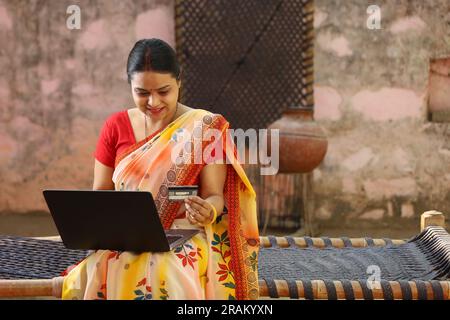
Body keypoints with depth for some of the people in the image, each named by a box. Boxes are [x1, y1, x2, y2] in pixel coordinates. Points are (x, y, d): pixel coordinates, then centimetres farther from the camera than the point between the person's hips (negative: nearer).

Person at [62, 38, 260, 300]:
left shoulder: (206, 129, -1)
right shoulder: (116, 127, 8)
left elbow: (214, 195, -4)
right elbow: (101, 193, 12)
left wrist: (208, 212, -29)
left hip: (184, 237, -2)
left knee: (164, 275, -39)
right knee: (91, 275, -33)